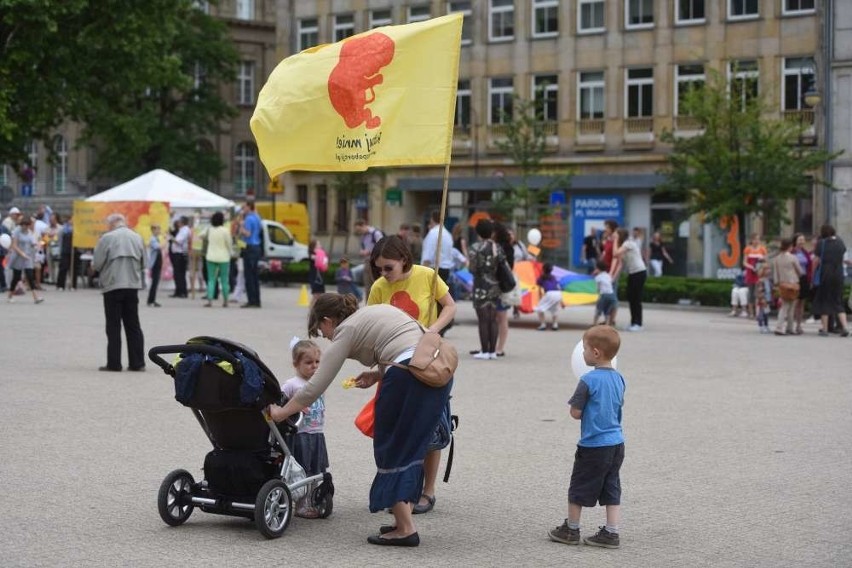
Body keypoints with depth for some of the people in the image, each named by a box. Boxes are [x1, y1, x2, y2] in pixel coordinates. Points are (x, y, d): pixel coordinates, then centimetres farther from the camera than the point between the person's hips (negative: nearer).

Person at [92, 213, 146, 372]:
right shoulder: (137, 238, 6)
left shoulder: (107, 238, -7)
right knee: (133, 326, 10)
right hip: (133, 286, 4)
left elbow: (97, 264, -7)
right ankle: (137, 362, 9)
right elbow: (143, 264, 8)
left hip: (113, 285, -4)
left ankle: (114, 363, 2)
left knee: (113, 326, 2)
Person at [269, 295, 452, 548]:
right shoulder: (378, 310, 27)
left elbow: (316, 386, 5)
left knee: (392, 449, 6)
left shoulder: (346, 330, 7)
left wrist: (282, 412, 17)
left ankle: (405, 529, 2)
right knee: (411, 449, 17)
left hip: (408, 375, -8)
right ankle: (404, 520, 19)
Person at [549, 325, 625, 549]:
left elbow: (575, 413, -14)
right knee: (612, 490, 10)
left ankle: (571, 529, 21)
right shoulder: (618, 378, 4)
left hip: (593, 445, -6)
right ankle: (611, 533, 10)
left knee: (579, 489, 9)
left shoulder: (588, 381, -18)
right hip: (616, 443, 7)